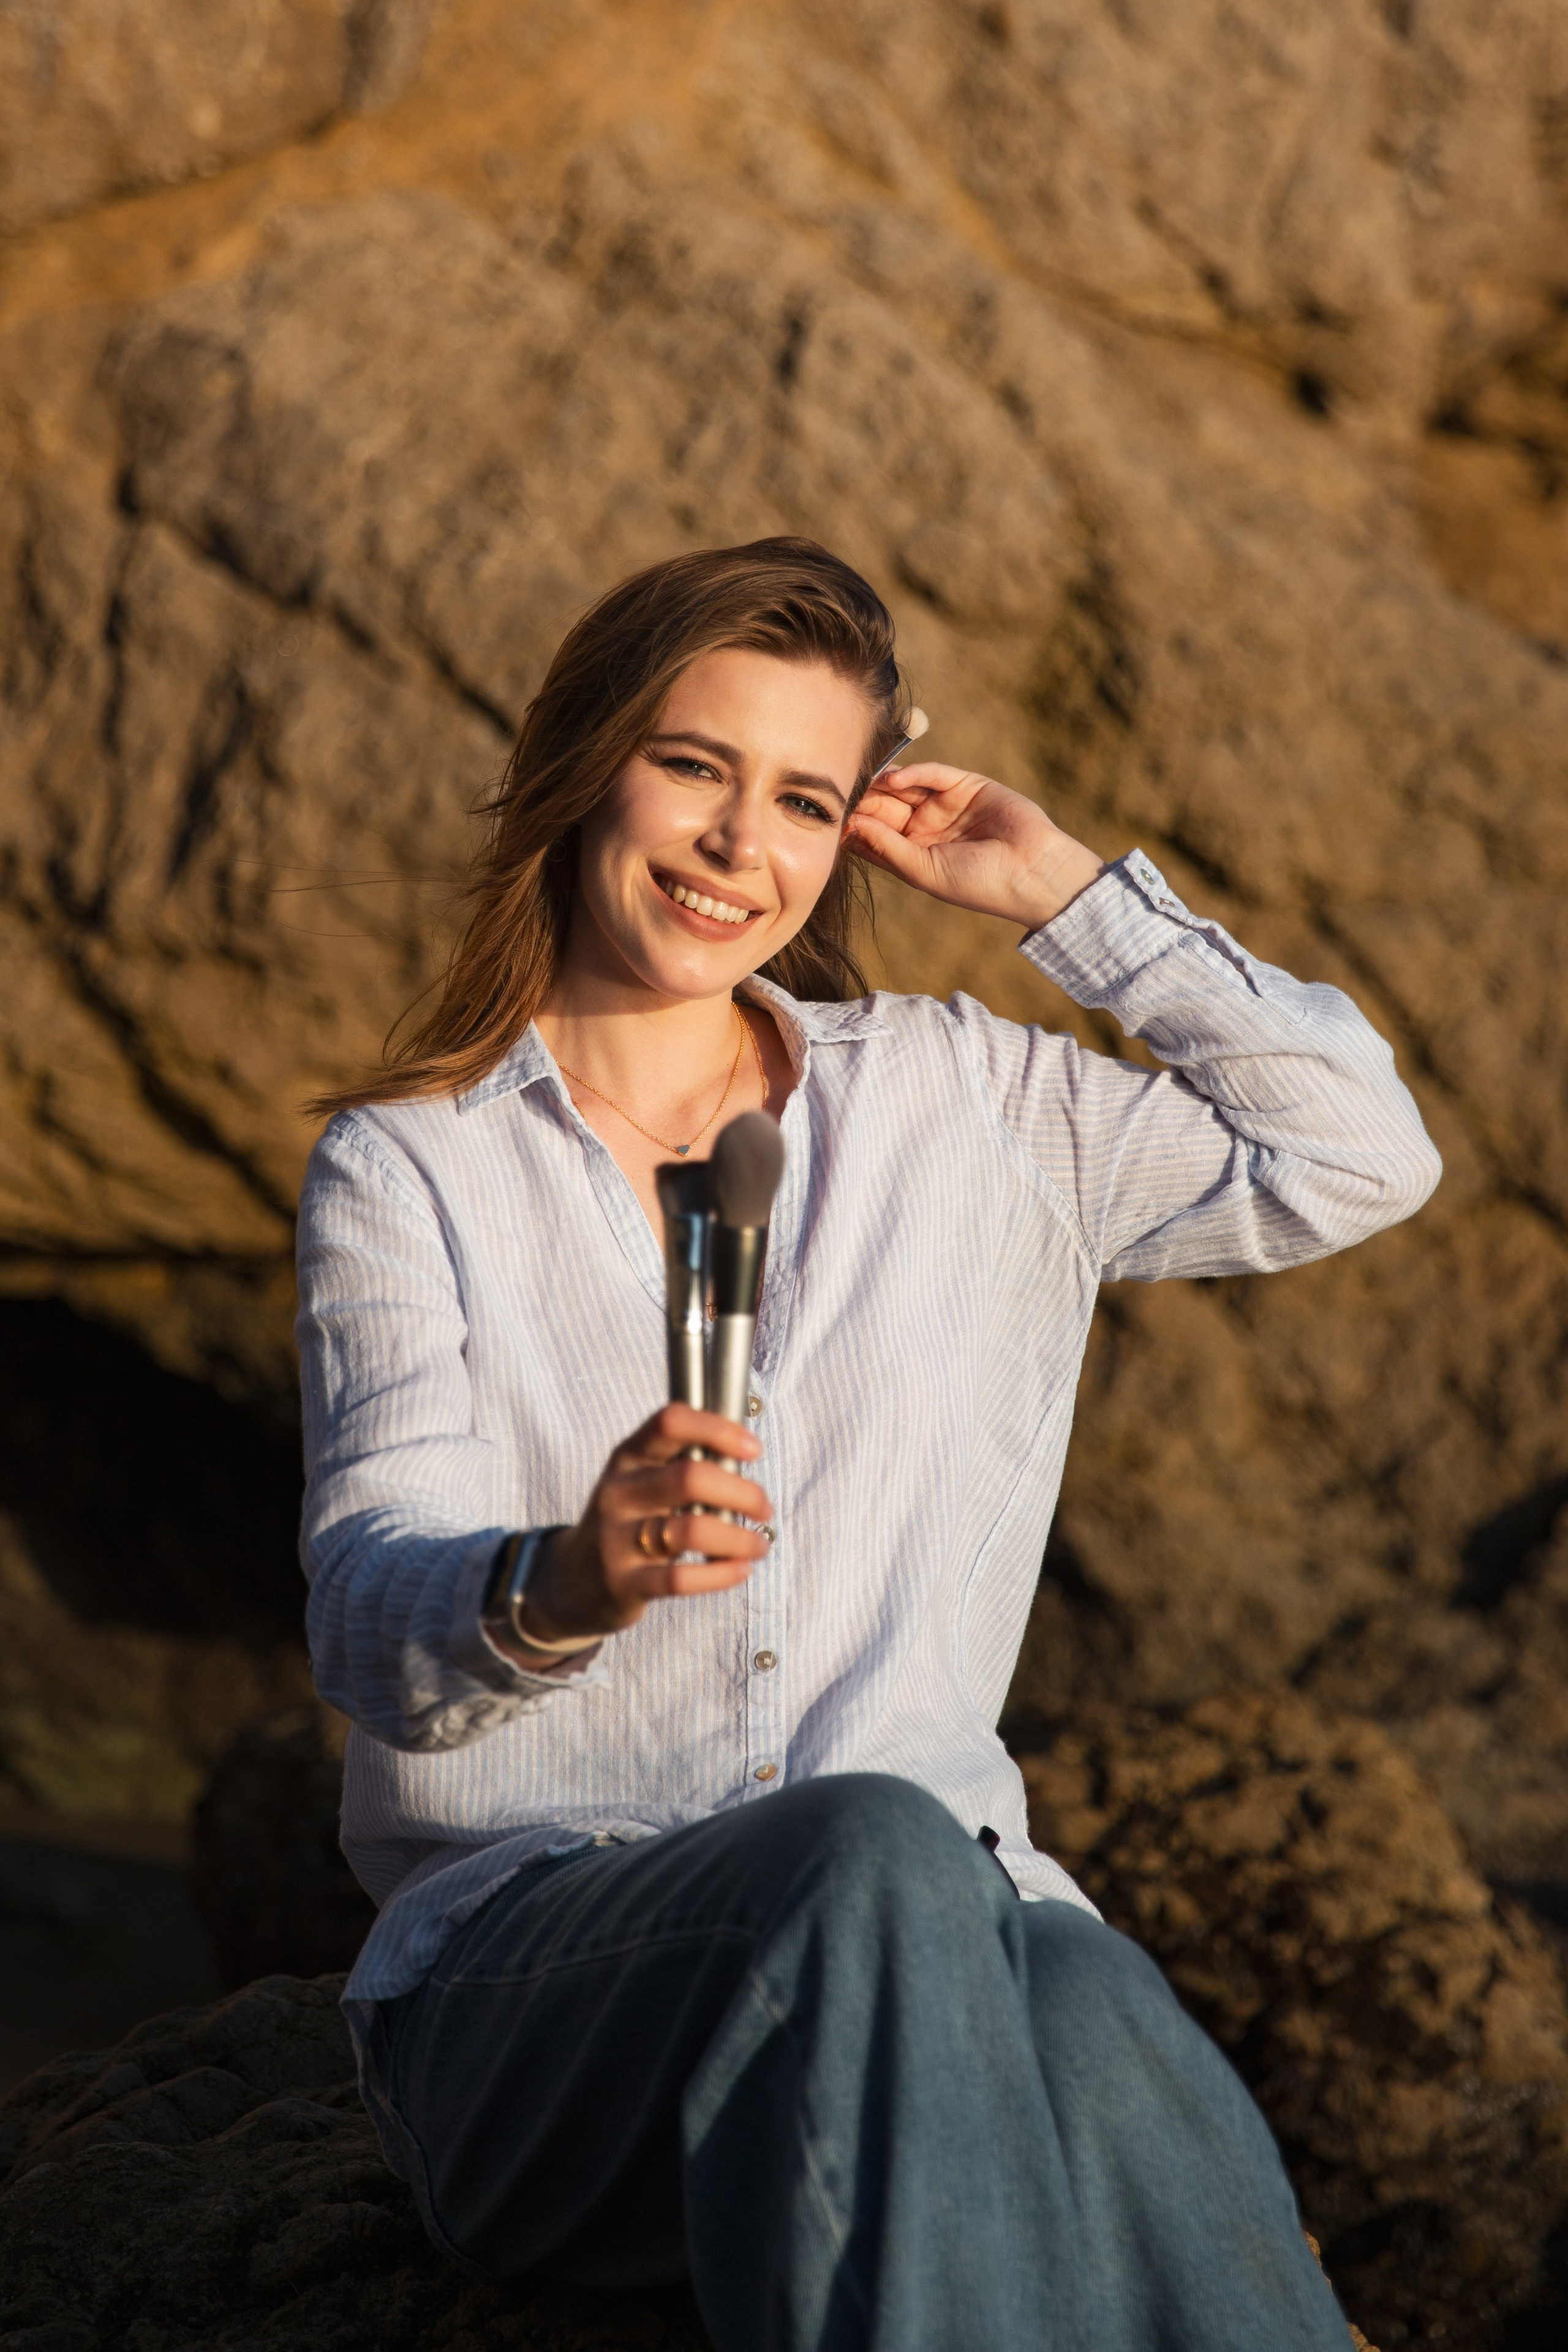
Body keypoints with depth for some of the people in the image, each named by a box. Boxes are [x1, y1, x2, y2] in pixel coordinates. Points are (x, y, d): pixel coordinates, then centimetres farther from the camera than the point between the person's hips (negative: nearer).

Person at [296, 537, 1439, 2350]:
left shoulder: (955, 1099, 17)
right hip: (525, 1969, -2)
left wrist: (1071, 896, 14)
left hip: (923, 1930, 2)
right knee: (874, 1856, -37)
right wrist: (565, 1585, -31)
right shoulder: (405, 1172, 7)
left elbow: (1357, 1158, 15)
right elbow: (371, 1619, -7)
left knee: (1096, 2027, -36)